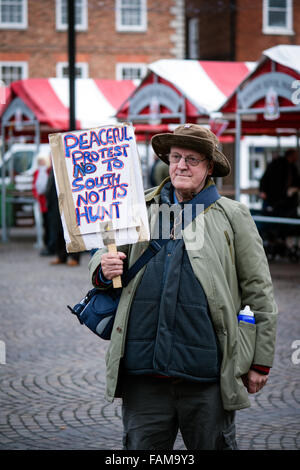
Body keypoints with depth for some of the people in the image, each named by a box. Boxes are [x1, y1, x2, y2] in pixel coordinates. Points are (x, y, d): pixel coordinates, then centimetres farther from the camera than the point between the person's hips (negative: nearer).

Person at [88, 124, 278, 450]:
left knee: (213, 444, 6)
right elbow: (102, 255, 22)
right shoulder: (141, 209, 14)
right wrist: (104, 269, -4)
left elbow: (258, 291, 7)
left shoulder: (233, 216, 7)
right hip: (143, 368, 2)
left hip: (207, 374, -2)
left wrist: (261, 362, 4)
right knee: (142, 446, 7)